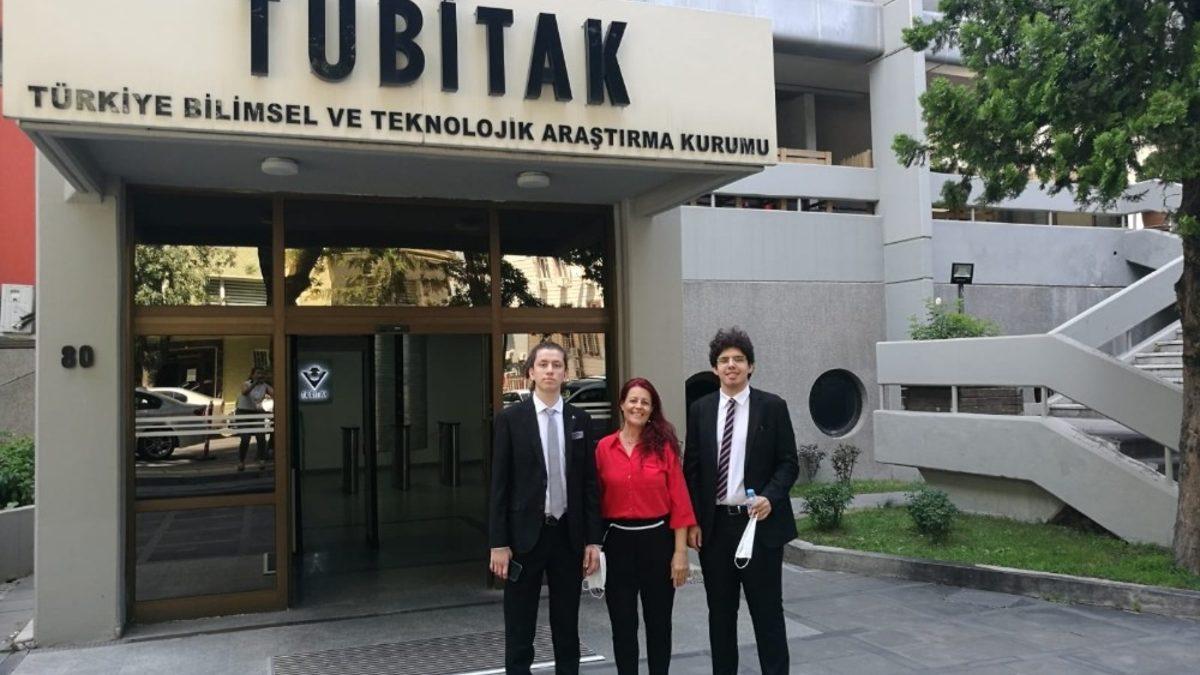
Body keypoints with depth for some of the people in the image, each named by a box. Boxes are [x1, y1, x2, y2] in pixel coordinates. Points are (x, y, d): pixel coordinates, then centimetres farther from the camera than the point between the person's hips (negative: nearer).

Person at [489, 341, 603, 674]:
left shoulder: (580, 420, 5)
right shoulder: (510, 418, -3)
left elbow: (589, 483, 5)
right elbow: (499, 484, -4)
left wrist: (593, 539, 1)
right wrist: (498, 543, -8)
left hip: (569, 534, 3)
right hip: (526, 533, -2)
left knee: (567, 623, 13)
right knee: (520, 625, 6)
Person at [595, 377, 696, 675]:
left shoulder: (665, 446, -3)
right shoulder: (604, 447, 0)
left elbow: (679, 501, -4)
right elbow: (597, 500, 4)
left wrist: (681, 552, -7)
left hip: (657, 539, -1)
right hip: (618, 541, 1)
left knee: (659, 622, 12)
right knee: (622, 625, 10)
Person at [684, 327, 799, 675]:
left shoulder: (773, 407, -1)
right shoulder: (700, 409, 6)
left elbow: (789, 462, -1)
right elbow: (691, 468, 6)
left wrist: (770, 498, -18)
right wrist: (692, 521, 0)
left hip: (760, 521, -2)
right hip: (714, 524, 3)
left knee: (767, 609, 4)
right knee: (720, 610, 12)